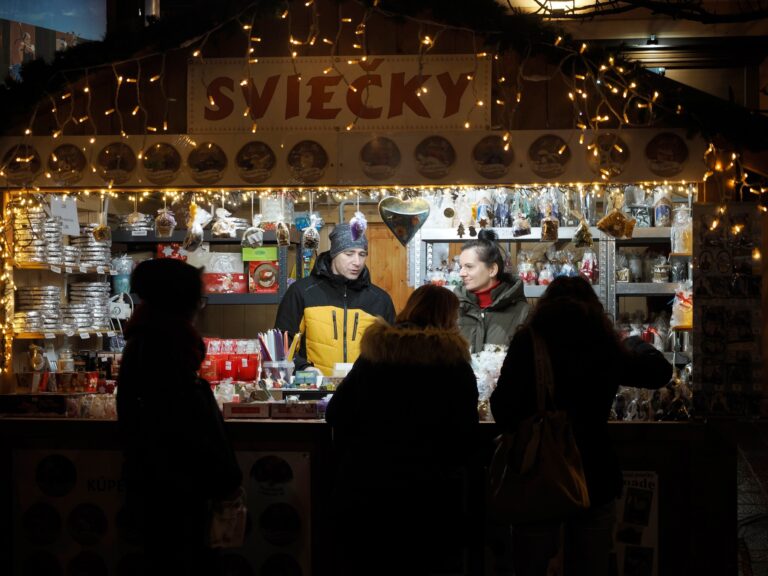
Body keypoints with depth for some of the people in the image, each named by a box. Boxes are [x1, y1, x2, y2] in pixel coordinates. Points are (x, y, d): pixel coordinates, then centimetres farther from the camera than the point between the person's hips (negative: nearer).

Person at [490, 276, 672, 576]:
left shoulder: (528, 342, -7)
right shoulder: (608, 348, 2)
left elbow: (503, 411, -13)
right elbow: (660, 370, 21)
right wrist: (635, 342, 39)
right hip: (595, 480, 2)